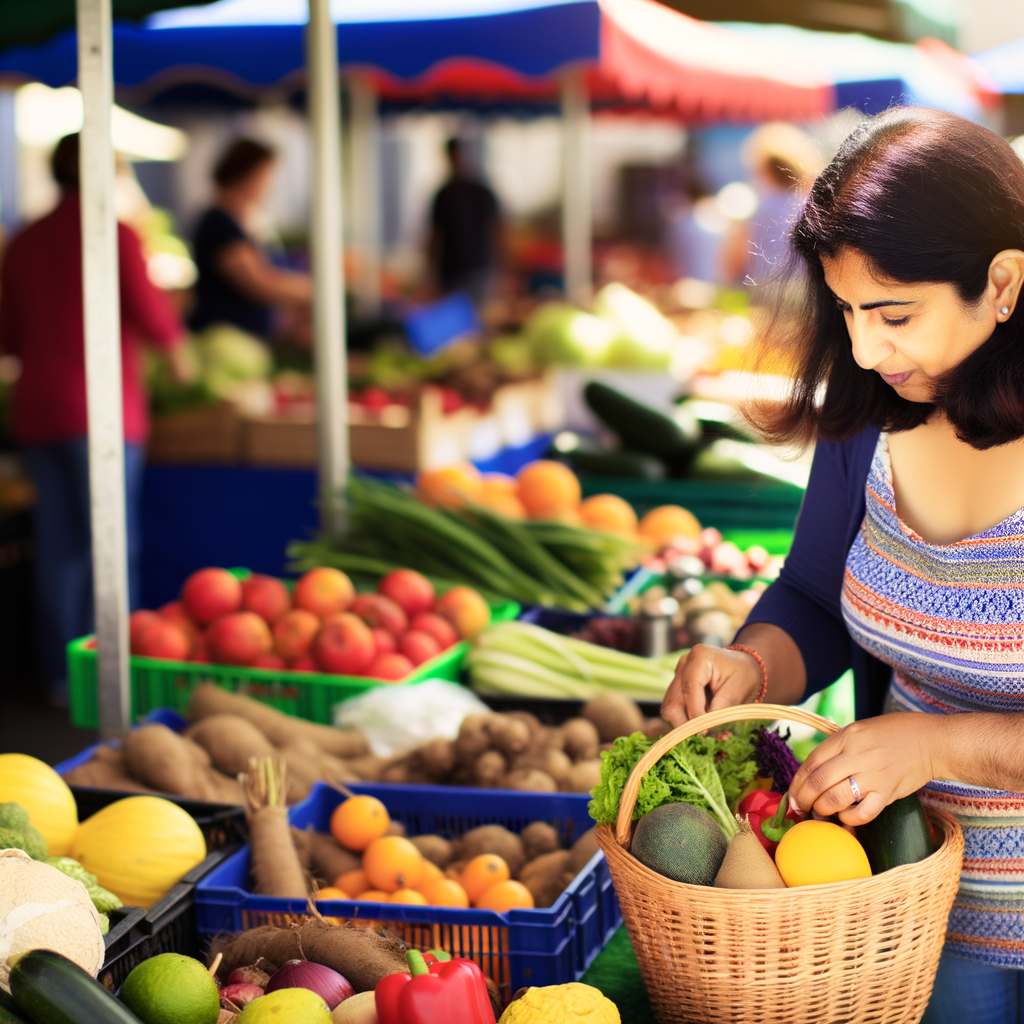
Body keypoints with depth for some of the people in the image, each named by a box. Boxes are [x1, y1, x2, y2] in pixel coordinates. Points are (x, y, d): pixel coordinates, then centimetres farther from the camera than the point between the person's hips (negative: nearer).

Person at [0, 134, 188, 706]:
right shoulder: (115, 234, -8)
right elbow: (150, 314, -11)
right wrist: (176, 351, 9)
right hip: (101, 406, -5)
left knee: (58, 543, 10)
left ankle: (61, 674, 15)